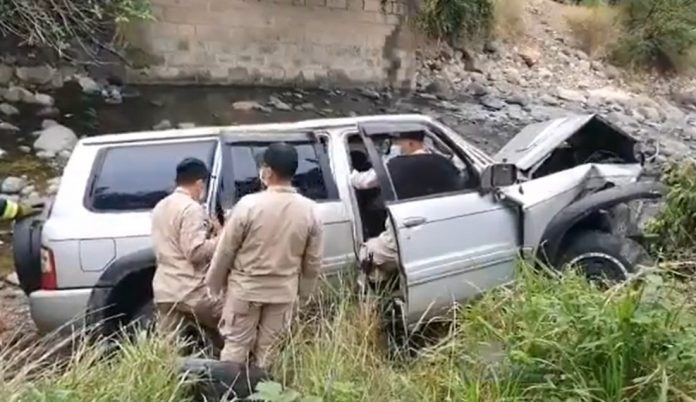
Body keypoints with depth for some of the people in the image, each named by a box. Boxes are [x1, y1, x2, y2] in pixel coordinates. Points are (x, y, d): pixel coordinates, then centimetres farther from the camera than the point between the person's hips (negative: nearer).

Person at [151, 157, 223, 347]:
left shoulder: (161, 206, 14)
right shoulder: (192, 208, -14)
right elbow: (196, 252, -20)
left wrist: (207, 230, 17)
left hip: (164, 291, 9)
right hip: (191, 291, -8)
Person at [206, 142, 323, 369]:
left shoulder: (249, 204, -17)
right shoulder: (309, 210, -7)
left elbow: (226, 250, -9)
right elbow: (313, 261, 0)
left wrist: (214, 285, 6)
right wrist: (303, 292, 14)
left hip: (245, 289, -3)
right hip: (284, 292, 3)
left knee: (236, 348, 11)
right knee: (268, 351, 15)